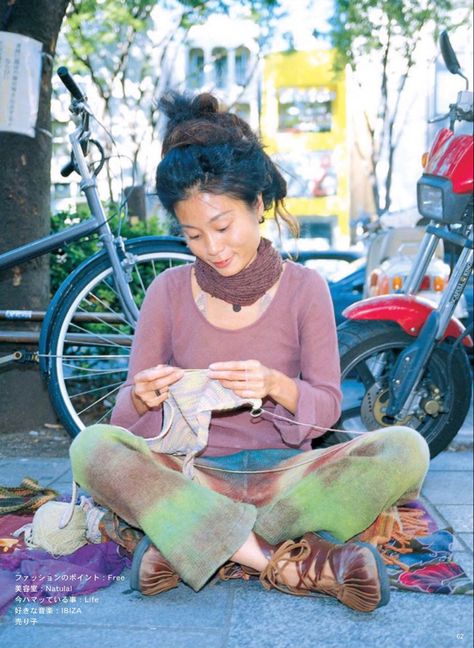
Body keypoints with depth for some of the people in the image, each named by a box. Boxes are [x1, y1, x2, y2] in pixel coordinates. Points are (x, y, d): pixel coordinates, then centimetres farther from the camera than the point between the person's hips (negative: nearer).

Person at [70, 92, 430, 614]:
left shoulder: (303, 287, 1)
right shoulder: (170, 291, 2)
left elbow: (327, 406, -1)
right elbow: (126, 411, 2)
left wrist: (276, 385, -24)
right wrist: (143, 398, -23)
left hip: (283, 471, 0)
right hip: (193, 473, 1)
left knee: (405, 449, -26)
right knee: (92, 448, -29)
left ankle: (192, 546, -25)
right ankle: (286, 563, -29)